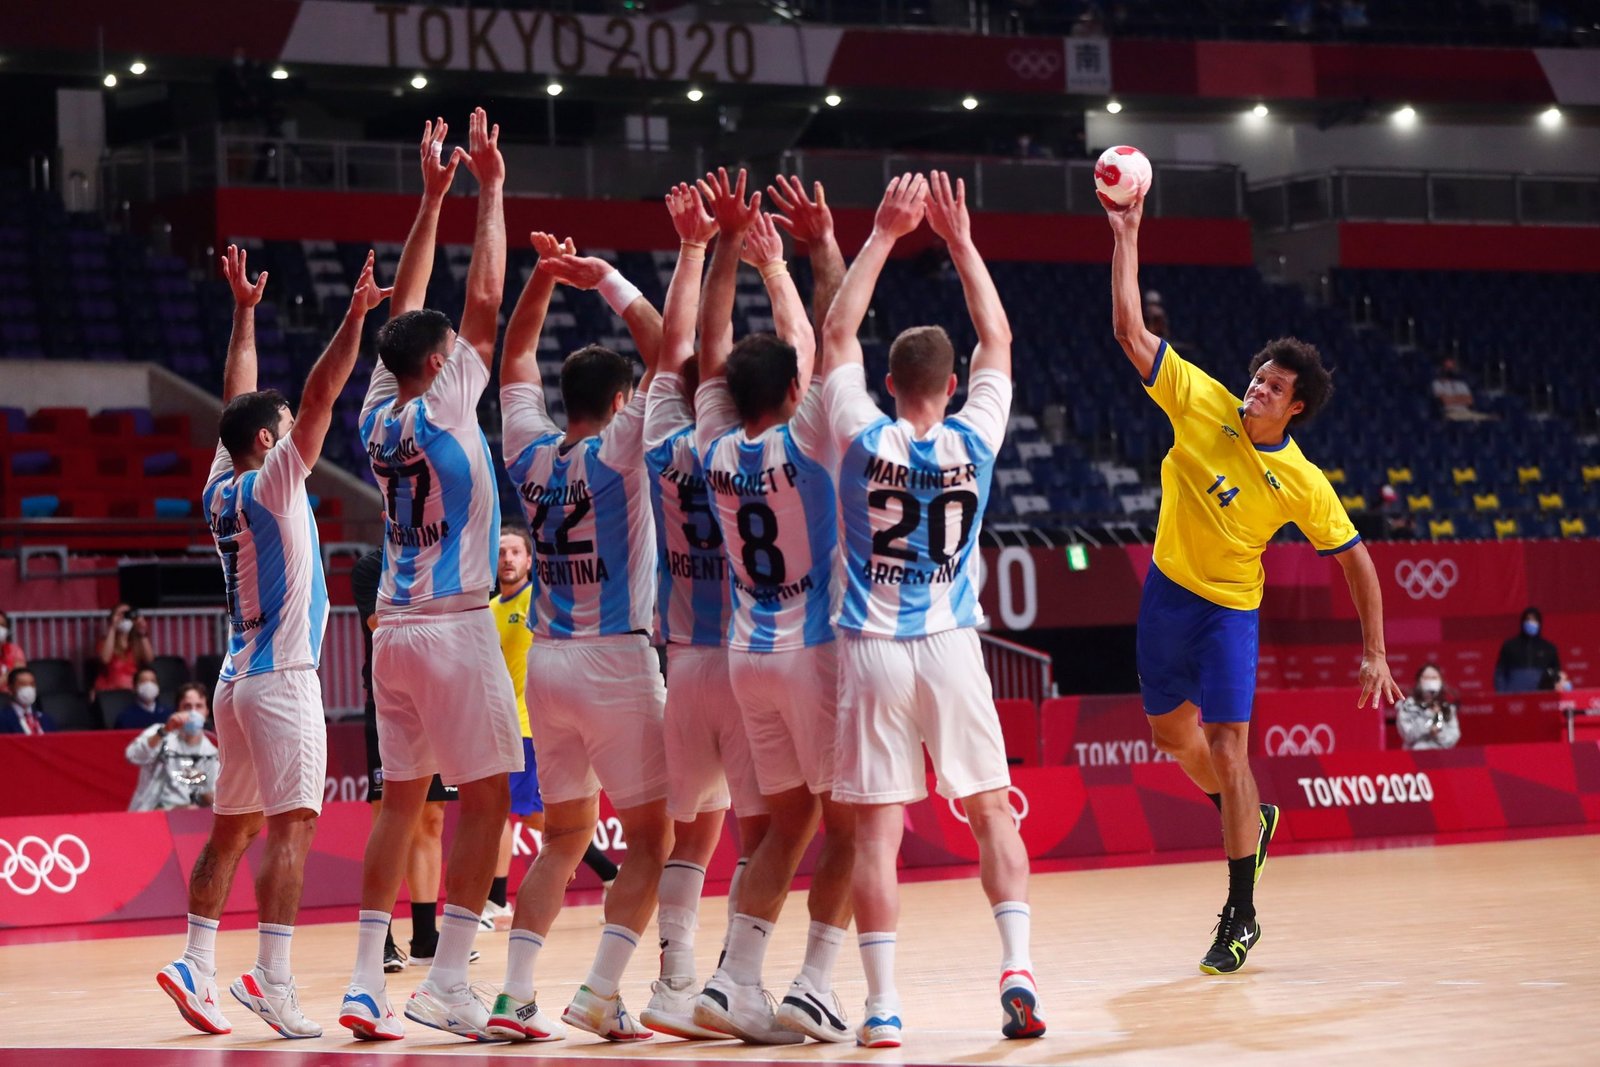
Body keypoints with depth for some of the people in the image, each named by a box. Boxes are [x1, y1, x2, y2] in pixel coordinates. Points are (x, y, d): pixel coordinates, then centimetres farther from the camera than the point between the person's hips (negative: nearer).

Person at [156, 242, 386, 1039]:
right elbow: (320, 397, -18)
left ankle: (196, 965, 10)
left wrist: (244, 312, 28)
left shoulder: (221, 488, 10)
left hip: (239, 678, 9)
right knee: (291, 828, -11)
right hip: (282, 677, -9)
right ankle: (272, 981, -18)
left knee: (232, 827, 12)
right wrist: (355, 316, -18)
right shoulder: (269, 486, -10)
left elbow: (238, 402, 22)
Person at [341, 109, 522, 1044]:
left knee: (402, 799, 10)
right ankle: (447, 983, -10)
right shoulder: (442, 409, -10)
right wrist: (490, 190, -4)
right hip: (454, 628, -7)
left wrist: (433, 197, 18)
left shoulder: (380, 416, 7)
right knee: (486, 797, -4)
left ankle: (367, 981, 7)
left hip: (398, 629, 7)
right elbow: (484, 303, -11)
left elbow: (405, 311, 16)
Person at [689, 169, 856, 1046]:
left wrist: (728, 246, 6)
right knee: (844, 824, 1)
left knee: (789, 821, 12)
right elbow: (815, 345, -7)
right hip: (815, 649, -6)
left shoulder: (716, 450, 0)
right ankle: (812, 990, -7)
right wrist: (771, 259, 2)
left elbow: (712, 351, 8)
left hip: (749, 656, 6)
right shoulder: (801, 444, -13)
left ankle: (735, 981, 3)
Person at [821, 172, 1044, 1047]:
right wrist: (960, 243, 13)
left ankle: (881, 1006, -6)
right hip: (950, 647, 1)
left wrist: (884, 234, 8)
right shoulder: (973, 443, -2)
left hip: (871, 650, -1)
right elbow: (998, 341, 11)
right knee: (991, 810, 11)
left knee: (876, 831, -1)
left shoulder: (863, 439, -5)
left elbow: (836, 332, 5)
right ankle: (1016, 966, -5)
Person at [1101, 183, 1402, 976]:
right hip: (1167, 592, 4)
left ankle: (1240, 914, -8)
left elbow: (1355, 559, -5)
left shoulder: (1303, 485, -15)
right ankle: (1251, 820, 45)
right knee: (1171, 732, 16)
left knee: (1227, 745, -13)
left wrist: (1375, 653, -8)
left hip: (1230, 608, -4)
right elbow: (1130, 330, -10)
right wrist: (1126, 237, -17)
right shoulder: (1202, 403, -9)